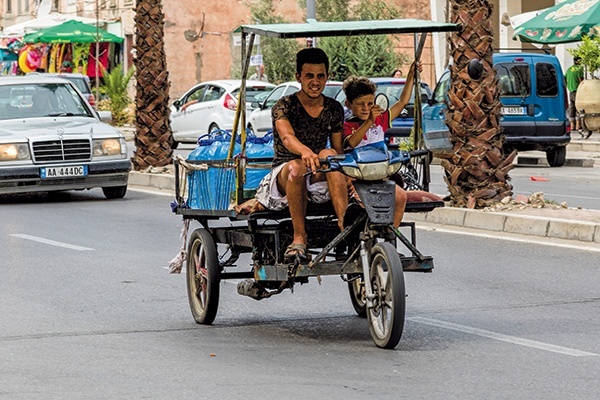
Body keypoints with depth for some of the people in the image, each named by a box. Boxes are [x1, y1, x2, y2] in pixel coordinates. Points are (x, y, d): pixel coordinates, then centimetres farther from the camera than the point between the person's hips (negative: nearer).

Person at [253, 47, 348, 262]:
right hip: (283, 177, -3)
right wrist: (305, 151, -50)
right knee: (296, 166, -38)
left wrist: (348, 179, -12)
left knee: (329, 155, -30)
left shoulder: (334, 109, 8)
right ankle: (299, 238, -36)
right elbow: (287, 137, -26)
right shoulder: (284, 106, -6)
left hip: (319, 181, 3)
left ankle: (345, 223, -43)